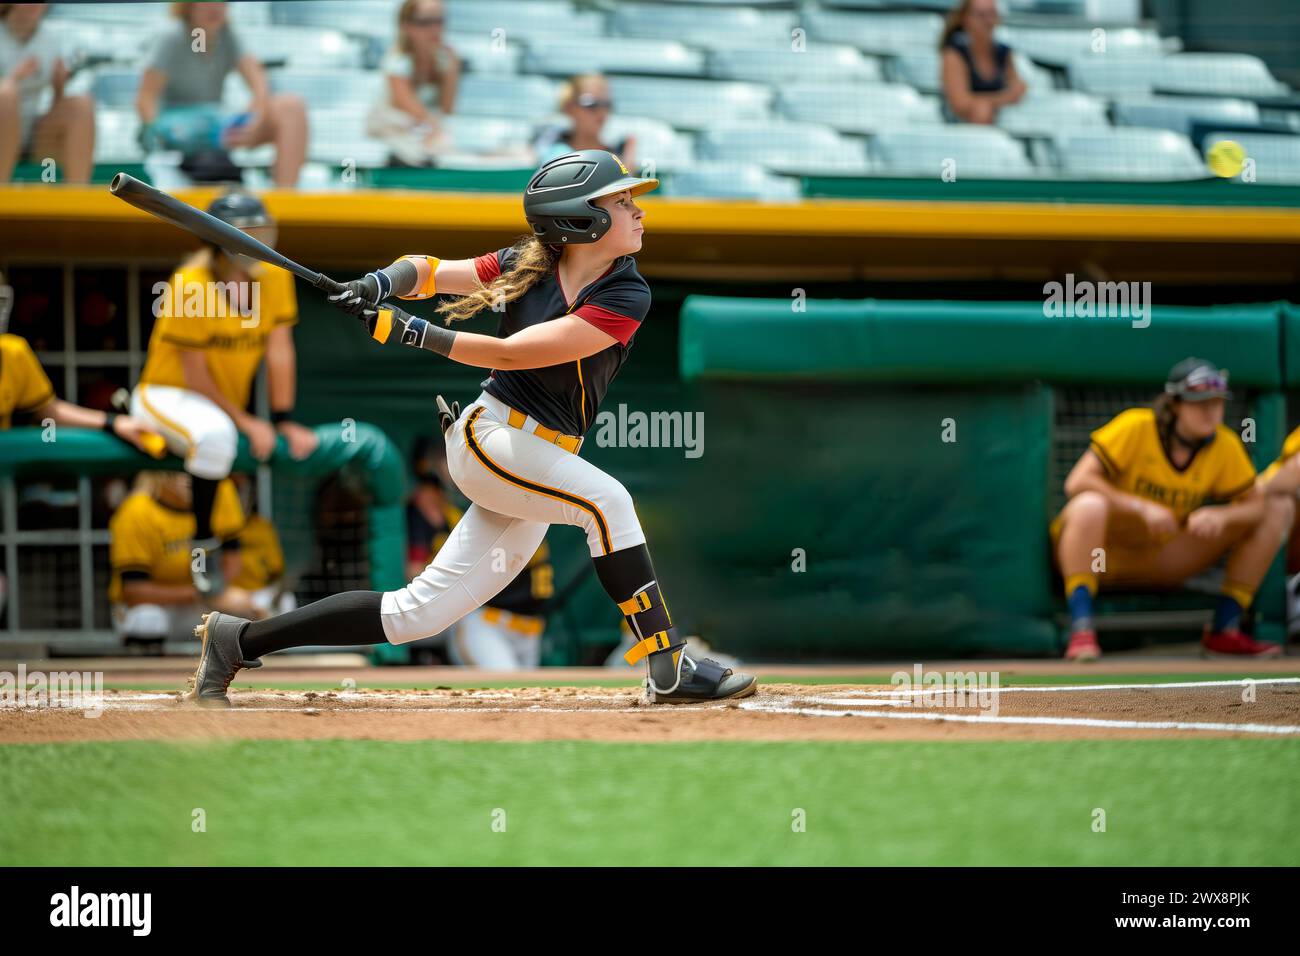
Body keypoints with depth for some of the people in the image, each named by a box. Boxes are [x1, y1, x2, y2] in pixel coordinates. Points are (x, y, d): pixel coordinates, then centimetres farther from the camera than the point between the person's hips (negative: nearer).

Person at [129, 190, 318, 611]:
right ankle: (204, 542, -26)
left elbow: (279, 351, -4)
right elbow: (194, 374, -18)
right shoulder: (190, 283, -21)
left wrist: (284, 420, -10)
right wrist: (245, 422, -18)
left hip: (223, 405, 8)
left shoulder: (274, 277, -2)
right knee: (216, 434, -39)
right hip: (167, 395, -8)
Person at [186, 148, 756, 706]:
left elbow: (512, 352, -15)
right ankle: (669, 669, -23)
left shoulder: (626, 296, -8)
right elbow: (426, 270, 10)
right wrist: (384, 283, -13)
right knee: (604, 499, -27)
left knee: (416, 614, 4)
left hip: (541, 460, 3)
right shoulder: (525, 267, -4)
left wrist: (408, 331, -18)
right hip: (489, 434, -3)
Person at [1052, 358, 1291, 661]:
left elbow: (1256, 503, -3)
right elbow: (1077, 482, -24)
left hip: (1162, 563, 5)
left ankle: (1224, 631, -7)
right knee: (1090, 504, -41)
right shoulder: (1136, 427, -17)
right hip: (1106, 552, -5)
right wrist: (1143, 508, -33)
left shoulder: (1226, 446, -3)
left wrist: (1220, 516, -26)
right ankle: (1081, 632, -43)